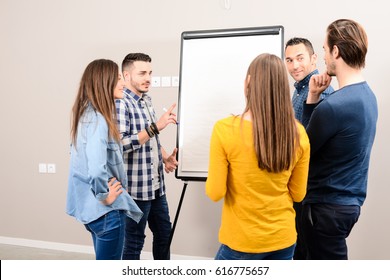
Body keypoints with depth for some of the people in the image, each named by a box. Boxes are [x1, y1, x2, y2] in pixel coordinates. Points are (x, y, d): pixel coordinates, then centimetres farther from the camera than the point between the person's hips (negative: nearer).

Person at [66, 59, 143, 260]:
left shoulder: (87, 115, 6)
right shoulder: (98, 120, -24)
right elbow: (96, 169, -37)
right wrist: (105, 196, -20)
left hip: (91, 205, 10)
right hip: (106, 209, -10)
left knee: (104, 260, 25)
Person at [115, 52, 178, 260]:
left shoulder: (147, 100, 10)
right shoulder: (120, 103, -16)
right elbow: (120, 144, -26)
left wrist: (165, 157, 3)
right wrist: (155, 127, -30)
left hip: (156, 185, 9)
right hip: (136, 188, -9)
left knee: (164, 232, 20)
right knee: (134, 241, 7)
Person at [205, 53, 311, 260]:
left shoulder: (225, 129, -19)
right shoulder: (298, 133, -8)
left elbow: (215, 193, -14)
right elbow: (297, 194, 1)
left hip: (241, 241, -3)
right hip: (283, 237, 3)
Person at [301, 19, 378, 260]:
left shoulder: (333, 105, -25)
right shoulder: (367, 95, 5)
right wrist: (314, 98, -4)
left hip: (328, 205, -9)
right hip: (350, 200, 9)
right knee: (325, 259, 24)